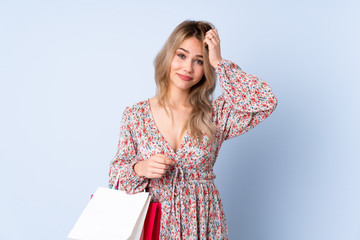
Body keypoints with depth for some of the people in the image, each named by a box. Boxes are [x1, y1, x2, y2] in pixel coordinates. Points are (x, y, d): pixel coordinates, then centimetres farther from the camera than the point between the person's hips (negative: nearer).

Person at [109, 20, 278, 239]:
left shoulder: (216, 114, -7)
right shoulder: (135, 115, -5)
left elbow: (266, 102, -22)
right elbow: (118, 170, 2)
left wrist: (219, 63, -18)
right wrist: (140, 169, -21)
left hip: (203, 222, 0)